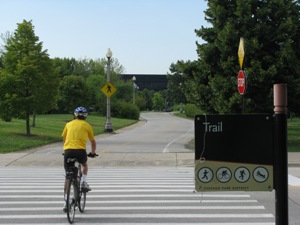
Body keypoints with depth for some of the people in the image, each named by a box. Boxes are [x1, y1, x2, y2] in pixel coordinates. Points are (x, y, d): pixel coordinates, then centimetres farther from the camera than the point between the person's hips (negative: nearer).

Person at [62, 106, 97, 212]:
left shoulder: (69, 124, 20)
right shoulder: (87, 125, 15)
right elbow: (93, 141, 23)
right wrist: (93, 152, 39)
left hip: (68, 151, 2)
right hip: (80, 150, -1)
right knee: (84, 164, 34)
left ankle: (66, 202, 9)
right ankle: (84, 182, 12)